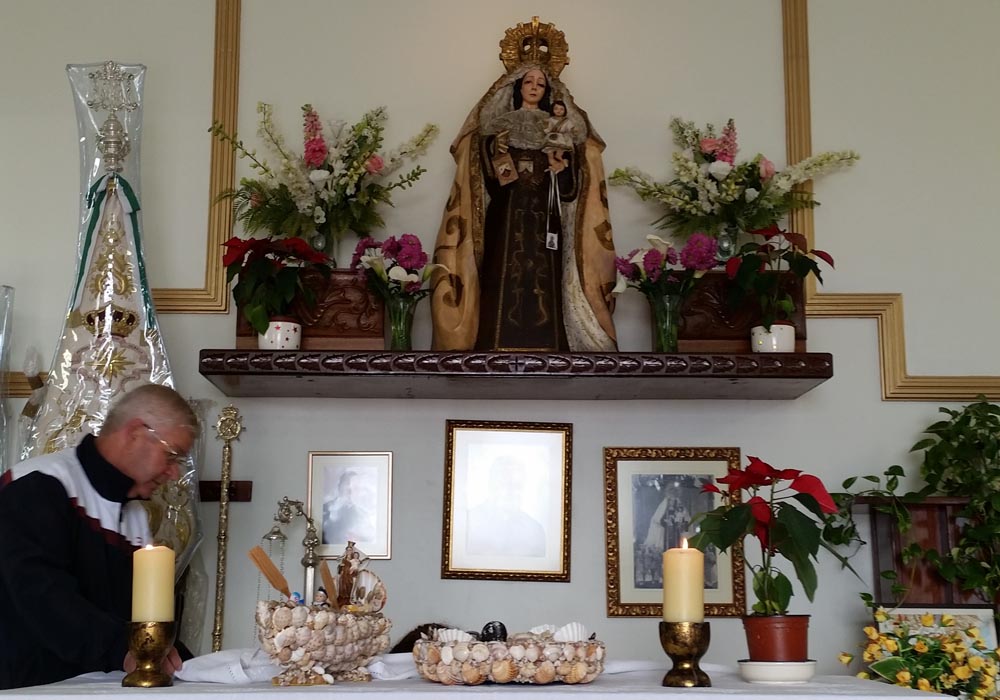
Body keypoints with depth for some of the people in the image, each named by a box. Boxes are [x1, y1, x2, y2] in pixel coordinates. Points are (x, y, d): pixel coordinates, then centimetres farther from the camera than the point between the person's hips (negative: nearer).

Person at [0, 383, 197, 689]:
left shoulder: (136, 516, 20)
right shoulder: (40, 486, -8)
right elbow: (40, 591, -21)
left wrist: (182, 664, 0)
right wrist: (121, 648, -30)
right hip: (31, 685, -7)